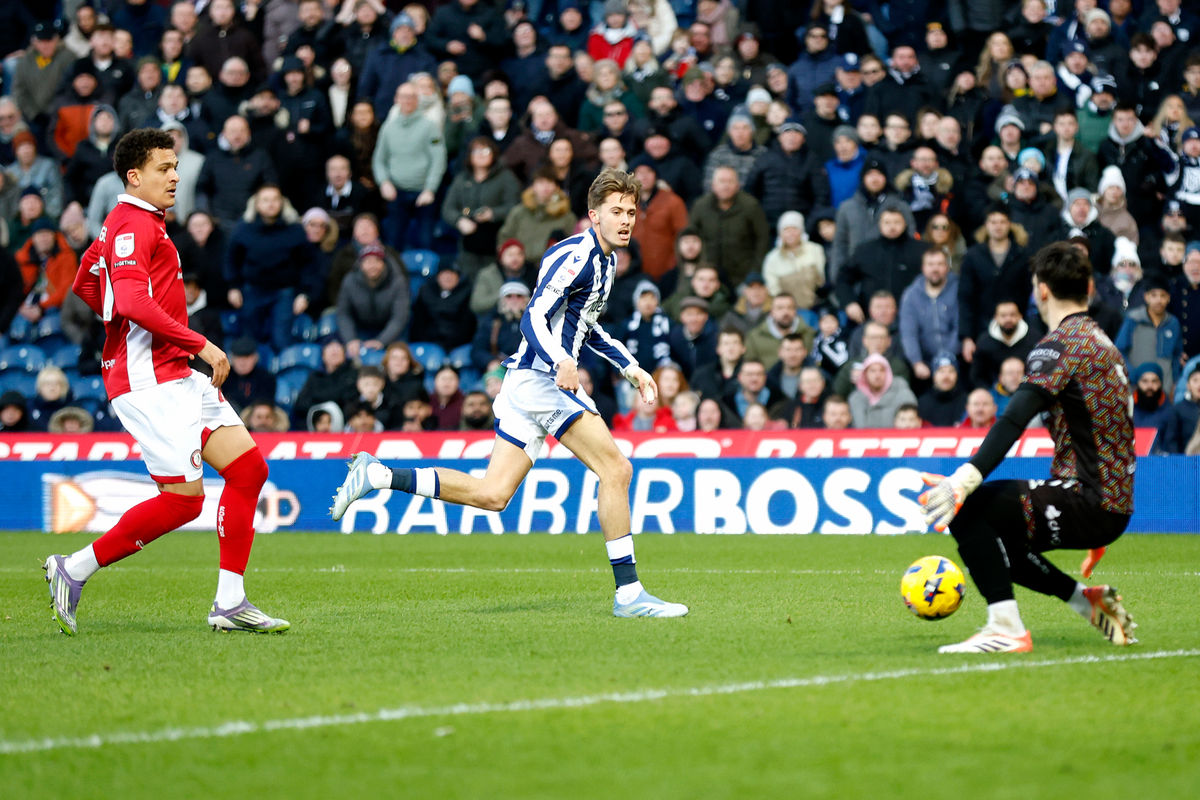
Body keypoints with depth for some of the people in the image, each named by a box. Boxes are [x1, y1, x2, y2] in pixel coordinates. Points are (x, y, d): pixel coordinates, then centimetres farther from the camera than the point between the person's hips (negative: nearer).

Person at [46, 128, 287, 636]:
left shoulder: (127, 223, 20)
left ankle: (229, 603, 2)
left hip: (175, 376, 11)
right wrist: (200, 344, -22)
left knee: (248, 468, 2)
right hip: (149, 380, -11)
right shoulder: (134, 225, -13)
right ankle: (75, 570, 0)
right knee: (183, 499, -13)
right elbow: (133, 301, -26)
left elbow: (84, 284, 30)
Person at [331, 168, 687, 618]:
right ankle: (628, 593, -12)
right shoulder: (576, 255, -12)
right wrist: (559, 361, -38)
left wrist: (630, 367, 28)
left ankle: (377, 474, 4)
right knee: (616, 470, -13)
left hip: (529, 379, 10)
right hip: (540, 376, -10)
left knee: (492, 494, 4)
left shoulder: (605, 260, 19)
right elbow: (534, 317, -21)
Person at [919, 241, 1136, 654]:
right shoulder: (1105, 344, 20)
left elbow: (1017, 416, -26)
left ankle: (1007, 629, -23)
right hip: (1116, 506, 9)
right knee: (987, 532, 21)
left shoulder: (1062, 342, -10)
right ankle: (1089, 601, 18)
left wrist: (967, 477, -37)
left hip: (1087, 503, -9)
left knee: (968, 508, -18)